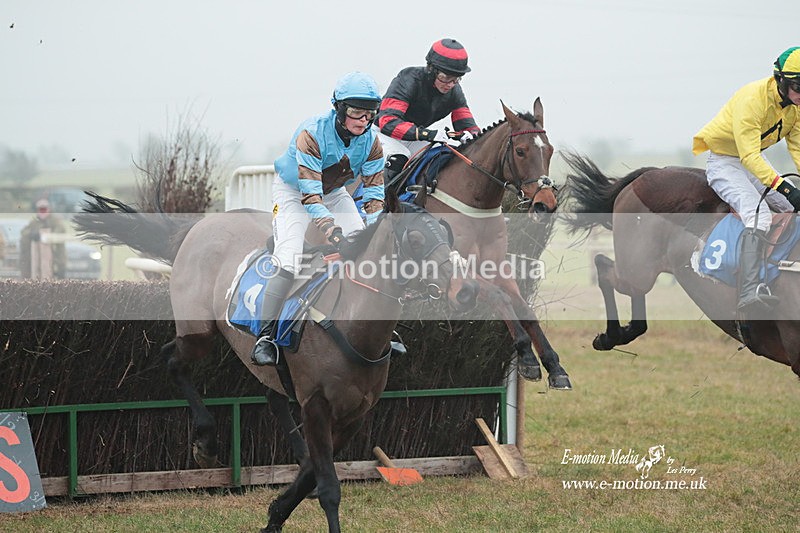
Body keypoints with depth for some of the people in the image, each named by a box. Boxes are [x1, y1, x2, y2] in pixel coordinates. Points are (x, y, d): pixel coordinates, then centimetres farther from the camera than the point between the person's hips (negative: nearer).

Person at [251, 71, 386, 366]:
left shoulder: (370, 140, -18)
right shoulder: (312, 134, -34)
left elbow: (374, 189, -15)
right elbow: (310, 194, -38)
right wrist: (333, 231, -48)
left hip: (334, 193, 5)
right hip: (293, 191, -5)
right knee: (289, 263, -22)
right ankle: (265, 336, -14)